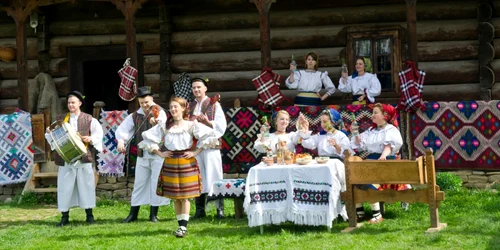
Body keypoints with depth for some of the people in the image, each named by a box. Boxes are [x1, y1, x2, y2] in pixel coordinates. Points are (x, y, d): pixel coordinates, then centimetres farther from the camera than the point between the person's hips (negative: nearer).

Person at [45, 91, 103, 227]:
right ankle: (65, 217, 9)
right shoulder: (60, 119, 9)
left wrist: (90, 139, -12)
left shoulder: (89, 119, 4)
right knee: (64, 187, 1)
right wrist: (49, 132, -8)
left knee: (86, 185, 3)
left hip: (83, 157, -1)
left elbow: (99, 134, 5)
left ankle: (89, 215, 13)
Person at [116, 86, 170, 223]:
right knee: (139, 183, 9)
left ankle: (154, 214, 10)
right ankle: (133, 214, 17)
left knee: (156, 184, -1)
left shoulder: (159, 112, -8)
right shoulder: (135, 115, 6)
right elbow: (122, 129, 4)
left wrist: (156, 123, -51)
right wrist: (121, 140, -17)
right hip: (142, 155, 4)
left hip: (158, 154, -4)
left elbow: (163, 125, -28)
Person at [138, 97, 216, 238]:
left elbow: (209, 135, -10)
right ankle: (180, 225, 13)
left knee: (184, 196, -3)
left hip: (187, 163, -3)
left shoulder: (191, 125, -4)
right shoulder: (164, 127, 4)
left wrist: (196, 152, -10)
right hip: (170, 164, 3)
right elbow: (148, 138, 9)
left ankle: (184, 227, -1)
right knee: (175, 197, 6)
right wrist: (159, 153, 3)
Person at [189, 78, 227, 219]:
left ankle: (220, 209, -1)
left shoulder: (214, 104, 4)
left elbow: (221, 125, -3)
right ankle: (200, 209, 8)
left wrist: (207, 122, -17)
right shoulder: (190, 106, 16)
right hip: (194, 145, 4)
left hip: (211, 145, -4)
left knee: (214, 177, -5)